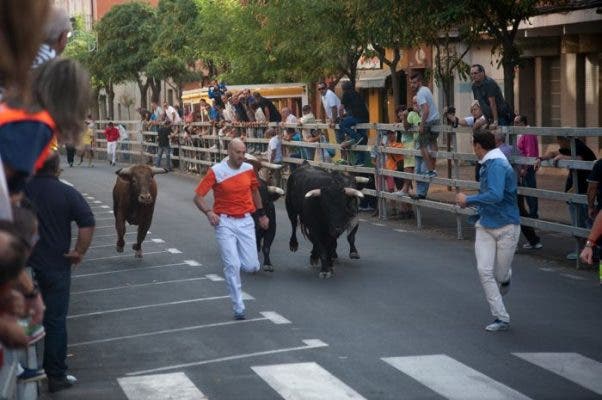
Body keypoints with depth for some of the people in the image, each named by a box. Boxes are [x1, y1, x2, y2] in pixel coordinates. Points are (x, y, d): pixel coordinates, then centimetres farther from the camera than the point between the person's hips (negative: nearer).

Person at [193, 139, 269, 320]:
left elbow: (254, 191, 22)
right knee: (232, 266, -8)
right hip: (225, 222, -3)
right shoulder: (216, 171, -8)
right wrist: (209, 212, -23)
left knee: (252, 267, -1)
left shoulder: (249, 169, 4)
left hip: (246, 221, 3)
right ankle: (238, 307, 2)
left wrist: (262, 214, 26)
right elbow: (198, 196, -7)